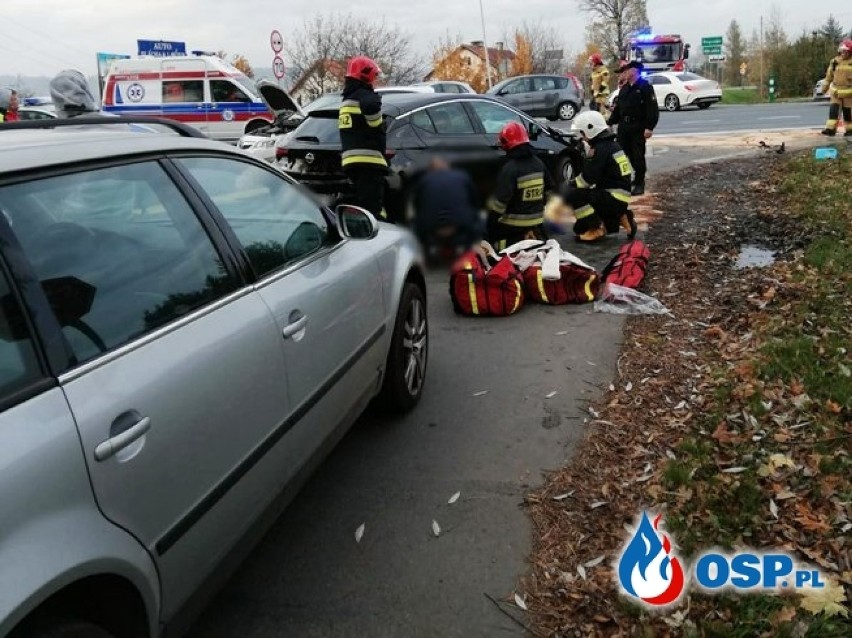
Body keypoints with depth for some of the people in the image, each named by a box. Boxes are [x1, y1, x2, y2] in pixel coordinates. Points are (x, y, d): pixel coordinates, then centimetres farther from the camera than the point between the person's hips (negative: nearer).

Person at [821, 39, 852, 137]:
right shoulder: (835, 62, 4)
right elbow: (829, 75, 13)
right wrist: (825, 86, 14)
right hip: (836, 91, 2)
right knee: (833, 109, -10)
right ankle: (831, 129, -14)